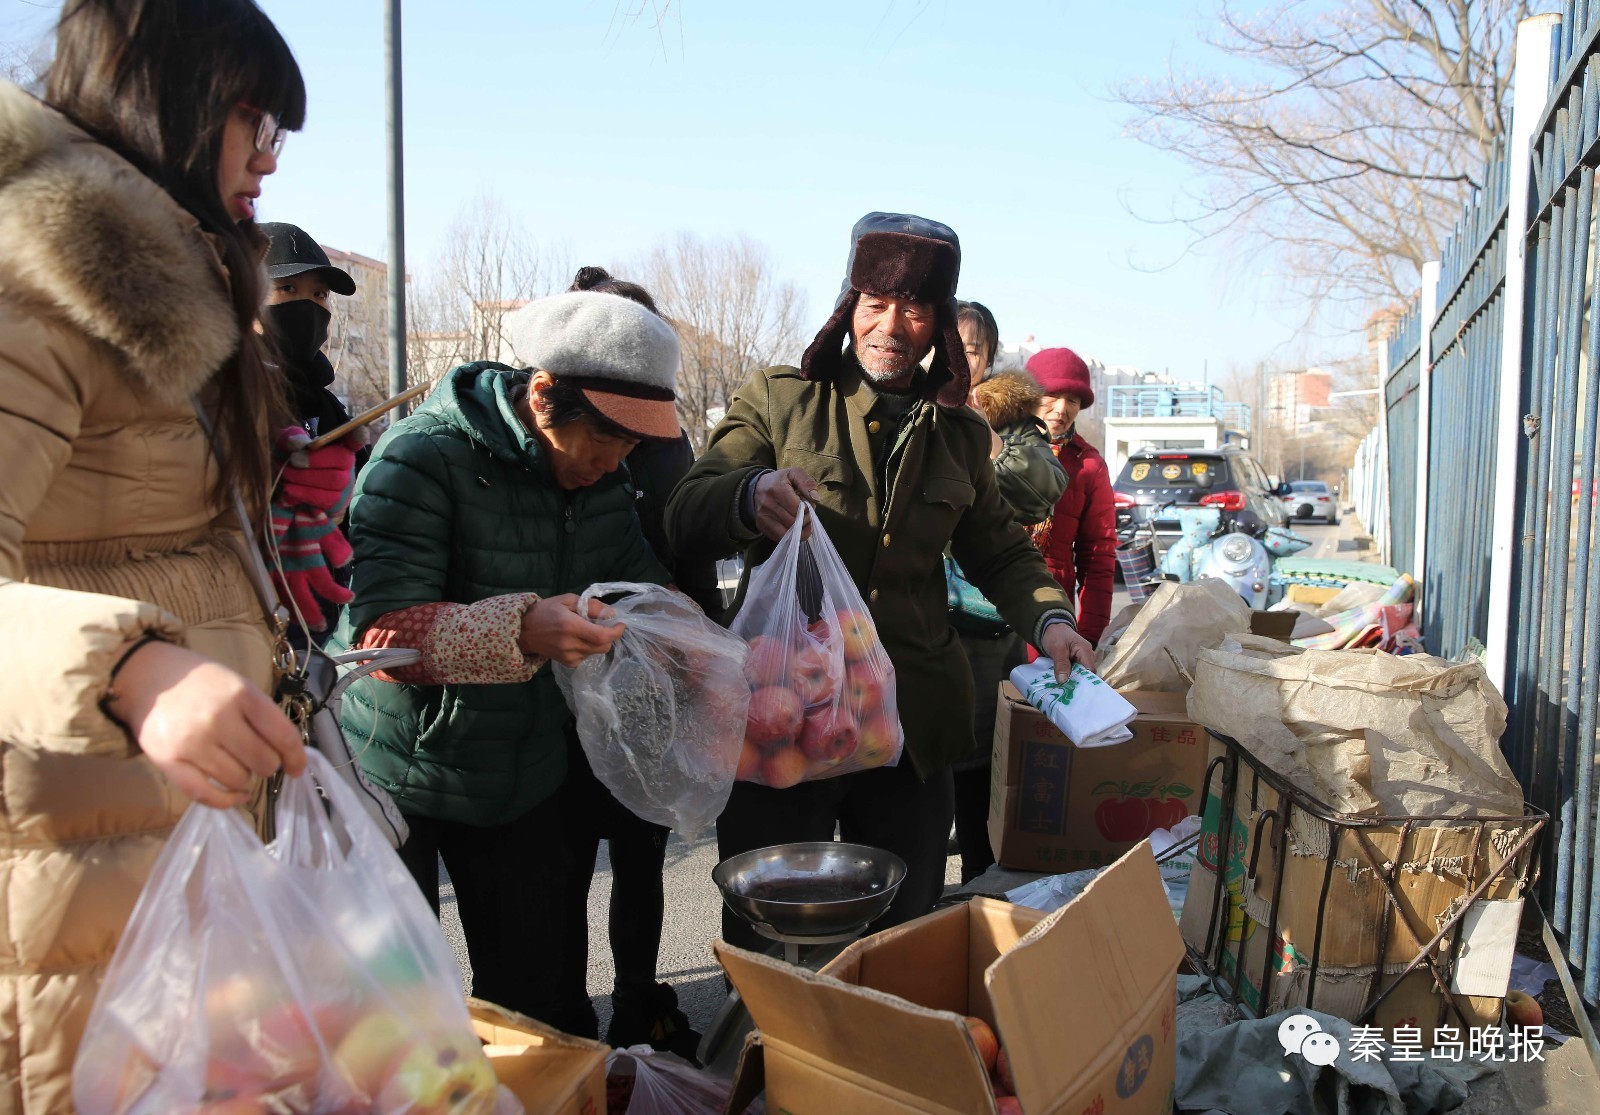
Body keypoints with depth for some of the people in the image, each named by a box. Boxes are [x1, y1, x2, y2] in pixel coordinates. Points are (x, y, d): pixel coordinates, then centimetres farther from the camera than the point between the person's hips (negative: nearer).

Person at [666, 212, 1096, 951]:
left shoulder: (960, 434, 12)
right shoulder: (777, 399, 2)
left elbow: (1001, 553, 21)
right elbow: (685, 521, -7)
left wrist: (1049, 618, 0)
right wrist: (752, 495, -29)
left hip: (911, 730, 3)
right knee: (766, 944, 6)